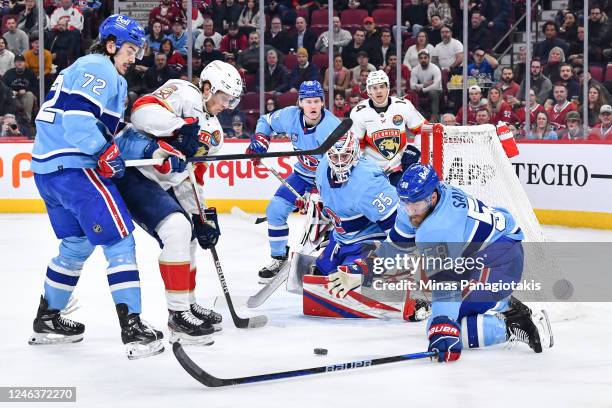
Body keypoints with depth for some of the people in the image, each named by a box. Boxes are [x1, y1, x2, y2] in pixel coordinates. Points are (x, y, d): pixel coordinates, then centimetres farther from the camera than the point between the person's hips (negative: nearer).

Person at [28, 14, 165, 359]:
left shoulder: (85, 69, 25)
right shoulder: (100, 69, -7)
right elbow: (78, 113, -22)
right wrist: (105, 153, -19)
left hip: (48, 168, 11)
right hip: (73, 167, -11)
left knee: (78, 243, 22)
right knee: (119, 238, -10)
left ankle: (48, 319, 31)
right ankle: (132, 328, -16)